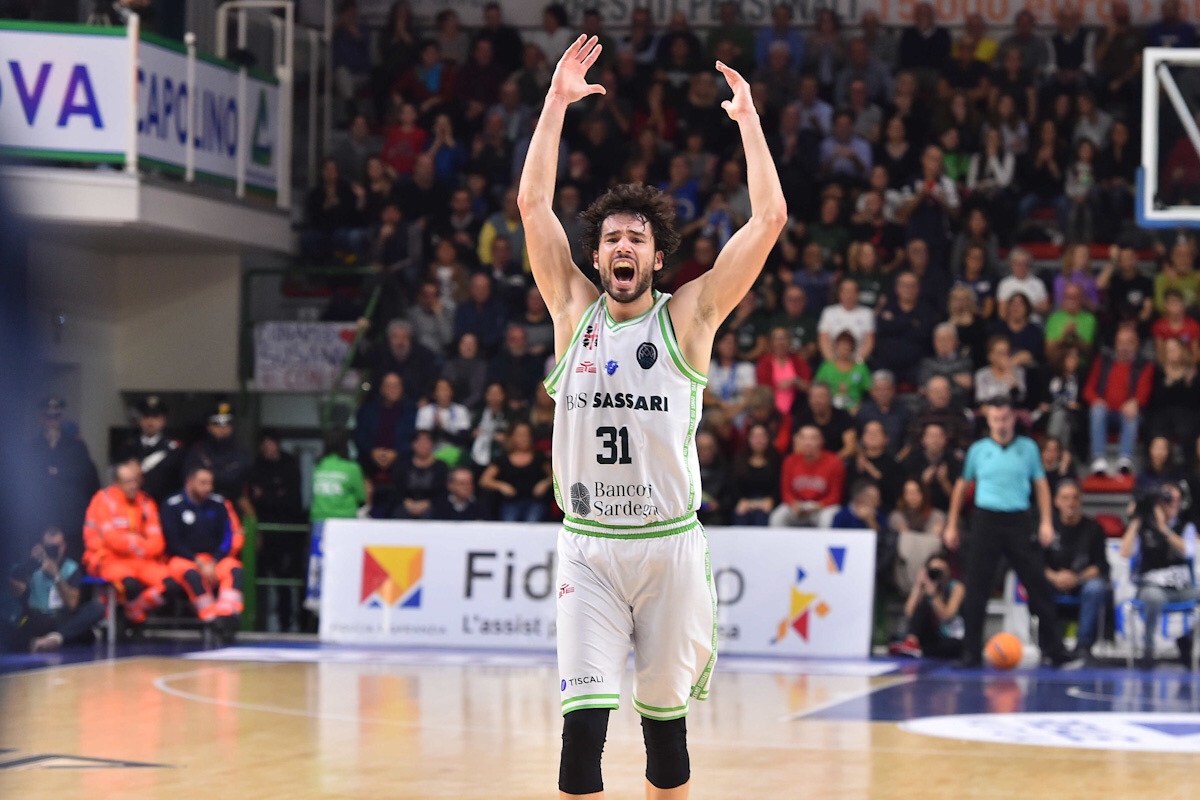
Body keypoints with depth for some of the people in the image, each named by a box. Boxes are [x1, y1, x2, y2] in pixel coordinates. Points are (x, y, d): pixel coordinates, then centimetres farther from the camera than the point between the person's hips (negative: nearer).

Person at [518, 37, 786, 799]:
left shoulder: (688, 316, 1)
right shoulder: (575, 311, 5)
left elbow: (770, 218, -5)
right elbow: (533, 203, 1)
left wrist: (748, 117, -5)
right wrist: (558, 100, -1)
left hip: (670, 545, 0)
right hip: (588, 546, 0)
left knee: (665, 719, 10)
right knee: (583, 724, -11)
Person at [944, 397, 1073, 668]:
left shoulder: (1028, 448, 6)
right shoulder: (978, 450, 7)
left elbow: (1041, 485, 9)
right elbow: (962, 486, 14)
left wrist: (1046, 522, -2)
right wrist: (951, 526, 12)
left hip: (1018, 521, 0)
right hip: (986, 521, 0)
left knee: (1038, 585, -2)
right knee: (976, 590, -2)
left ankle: (1053, 650, 5)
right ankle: (971, 653, 4)